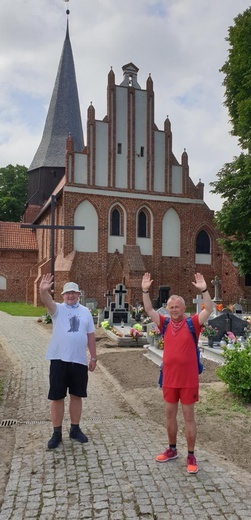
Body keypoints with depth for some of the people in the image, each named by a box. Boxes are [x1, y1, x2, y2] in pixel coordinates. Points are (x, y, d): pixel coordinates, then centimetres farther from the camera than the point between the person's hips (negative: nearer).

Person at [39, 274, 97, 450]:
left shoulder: (85, 311, 7)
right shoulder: (58, 309, -3)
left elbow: (91, 336, 11)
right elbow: (48, 302, -27)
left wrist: (94, 357, 10)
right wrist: (44, 291, -49)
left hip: (79, 361, 3)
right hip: (59, 360, -2)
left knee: (76, 396, 13)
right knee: (57, 397, 5)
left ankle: (75, 429, 28)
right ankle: (57, 433, 19)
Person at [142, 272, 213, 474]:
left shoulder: (192, 323, -8)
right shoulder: (165, 323, 1)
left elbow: (209, 310, -20)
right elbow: (149, 310, -2)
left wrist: (204, 289, -31)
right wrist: (146, 290, -12)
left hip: (189, 380, -4)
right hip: (169, 379, 4)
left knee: (188, 416, 7)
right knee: (170, 414, 16)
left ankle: (191, 456, 19)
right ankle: (172, 449, 33)